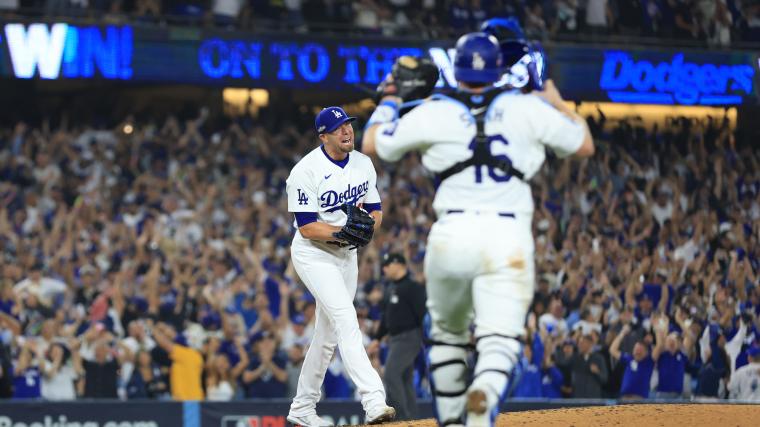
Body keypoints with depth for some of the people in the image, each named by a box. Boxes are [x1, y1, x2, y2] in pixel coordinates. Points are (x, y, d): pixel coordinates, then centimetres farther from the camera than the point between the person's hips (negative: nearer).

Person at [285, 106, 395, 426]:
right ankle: (373, 401, -32)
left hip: (346, 254, 7)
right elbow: (307, 227, -20)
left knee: (328, 334, 12)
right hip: (314, 254, -7)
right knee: (346, 319, -21)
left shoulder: (363, 164, 2)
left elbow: (375, 211, 7)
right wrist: (344, 232, -32)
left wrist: (367, 226, -17)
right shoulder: (306, 171, -18)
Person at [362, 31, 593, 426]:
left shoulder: (433, 113, 4)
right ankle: (485, 395, -41)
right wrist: (555, 101, 32)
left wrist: (391, 96, 31)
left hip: (451, 234, 1)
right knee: (500, 341, -8)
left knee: (447, 333, 23)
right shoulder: (527, 109, 6)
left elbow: (371, 143, 16)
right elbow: (584, 145, 18)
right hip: (509, 237, -1)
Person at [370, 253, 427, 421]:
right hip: (395, 340, 9)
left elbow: (422, 314, -16)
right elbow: (385, 315, 25)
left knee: (391, 374, -18)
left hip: (409, 337, -9)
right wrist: (378, 337, 23)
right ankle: (413, 419, 12)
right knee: (405, 379, 9)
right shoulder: (390, 288, 17)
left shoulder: (412, 287, -11)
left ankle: (404, 416, -17)